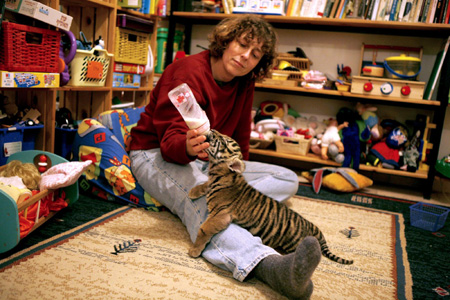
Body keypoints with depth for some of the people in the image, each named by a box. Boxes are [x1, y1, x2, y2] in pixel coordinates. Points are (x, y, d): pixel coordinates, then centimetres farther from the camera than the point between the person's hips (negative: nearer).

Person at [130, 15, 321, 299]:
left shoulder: (245, 84, 3)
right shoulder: (188, 72, -17)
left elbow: (239, 140, 14)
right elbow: (170, 140, -24)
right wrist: (188, 147, -47)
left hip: (208, 162, 7)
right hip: (157, 156, -7)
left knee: (287, 179, -4)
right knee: (199, 199, -42)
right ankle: (269, 265, -67)